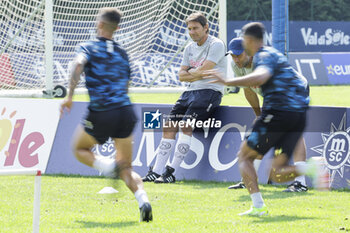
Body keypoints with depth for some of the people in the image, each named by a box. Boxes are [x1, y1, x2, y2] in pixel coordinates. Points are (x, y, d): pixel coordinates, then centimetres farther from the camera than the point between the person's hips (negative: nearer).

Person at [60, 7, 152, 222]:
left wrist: (70, 96, -18)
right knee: (126, 168, 9)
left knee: (79, 148, 22)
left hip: (101, 113, -4)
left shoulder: (88, 47, 3)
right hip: (125, 110, 4)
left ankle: (106, 166, -9)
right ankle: (143, 200, -18)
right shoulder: (122, 53, 18)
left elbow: (79, 64, -18)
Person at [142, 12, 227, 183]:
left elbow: (203, 71, -16)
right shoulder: (190, 48, 18)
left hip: (210, 91, -8)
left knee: (186, 125, -24)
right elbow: (181, 76, 14)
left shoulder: (216, 45, -7)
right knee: (169, 127, -5)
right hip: (190, 92, 8)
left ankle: (171, 173, -23)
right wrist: (196, 74, -4)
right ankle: (156, 172, -6)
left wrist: (190, 73, 3)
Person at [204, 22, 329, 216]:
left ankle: (258, 206, -5)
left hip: (278, 111, -8)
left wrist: (227, 82, -31)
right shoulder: (274, 54, 24)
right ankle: (312, 167, -20)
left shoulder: (263, 56, -4)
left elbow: (260, 77, -29)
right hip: (299, 114, 8)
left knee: (244, 156, 9)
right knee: (276, 175, 6)